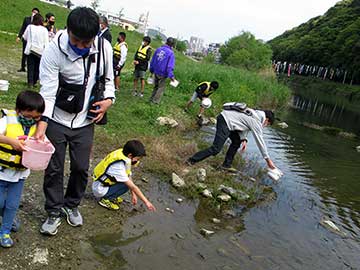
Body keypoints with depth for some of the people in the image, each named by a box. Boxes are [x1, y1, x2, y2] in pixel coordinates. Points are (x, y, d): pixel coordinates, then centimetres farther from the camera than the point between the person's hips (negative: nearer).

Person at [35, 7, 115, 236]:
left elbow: (108, 77, 6)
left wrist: (108, 99, -11)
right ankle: (54, 212, 28)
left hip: (85, 122, 3)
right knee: (54, 169, 7)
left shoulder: (104, 48, -11)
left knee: (81, 168, 10)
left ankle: (71, 204, 36)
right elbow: (47, 91, -21)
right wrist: (41, 125, -31)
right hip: (57, 120, -2)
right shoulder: (54, 50, -21)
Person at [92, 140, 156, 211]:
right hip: (100, 190, -8)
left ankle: (111, 196, 8)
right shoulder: (119, 166, -32)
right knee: (126, 185, -21)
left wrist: (133, 194, 5)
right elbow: (133, 187, -27)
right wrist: (146, 202, -21)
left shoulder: (122, 154, -8)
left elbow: (128, 176, 5)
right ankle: (105, 199, -6)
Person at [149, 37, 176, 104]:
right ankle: (155, 101, 11)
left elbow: (152, 61, 12)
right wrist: (171, 76, -14)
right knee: (161, 88, 9)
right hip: (163, 74, -6)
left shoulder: (158, 49, 4)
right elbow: (170, 66, -19)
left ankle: (152, 99, 28)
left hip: (156, 72, 6)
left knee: (156, 86, 23)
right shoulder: (170, 53, -15)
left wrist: (151, 70, 23)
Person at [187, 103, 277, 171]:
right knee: (216, 149, -12)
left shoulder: (255, 113, 16)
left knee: (237, 141, 18)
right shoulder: (256, 121, -9)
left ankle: (226, 165, 20)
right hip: (224, 122, -10)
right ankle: (192, 160, -8)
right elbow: (260, 141, -7)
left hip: (225, 118, 10)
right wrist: (268, 160, 0)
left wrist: (243, 139, 2)